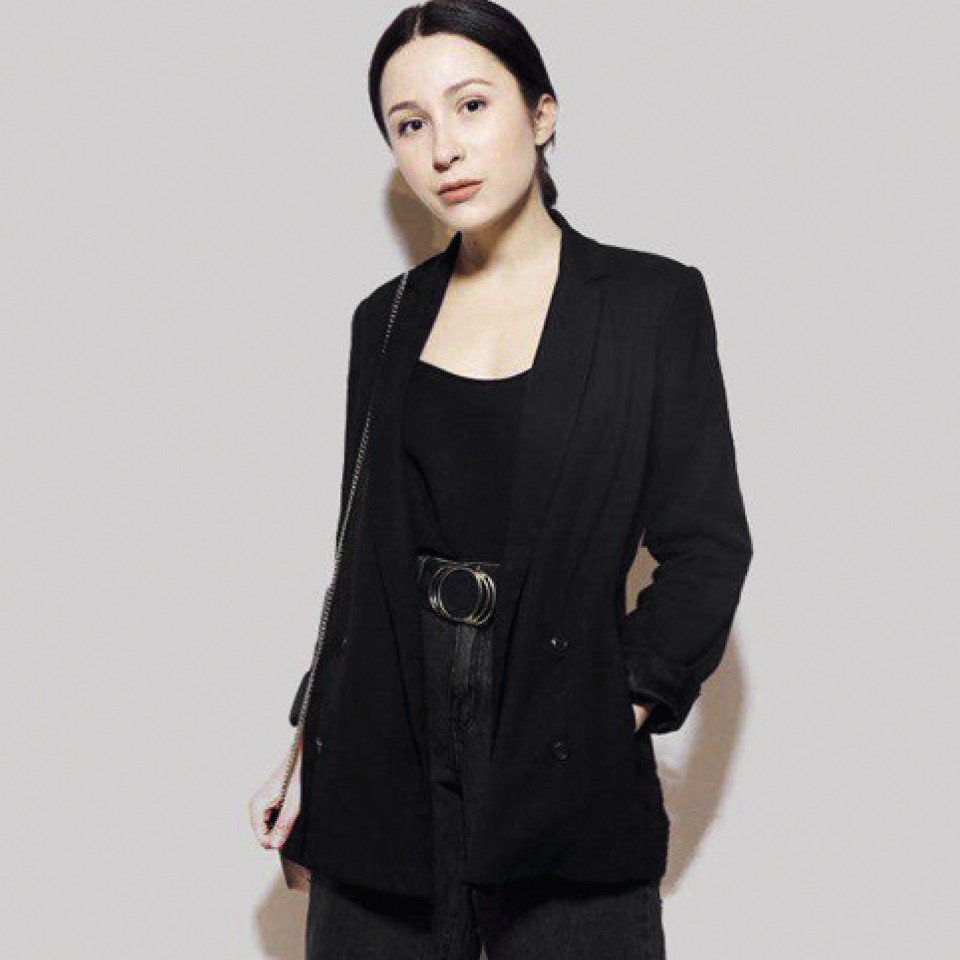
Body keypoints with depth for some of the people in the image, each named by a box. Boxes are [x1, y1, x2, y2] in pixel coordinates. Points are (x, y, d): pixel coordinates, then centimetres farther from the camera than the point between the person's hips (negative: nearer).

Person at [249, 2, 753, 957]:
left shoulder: (654, 301, -1)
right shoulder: (387, 319, 10)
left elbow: (709, 545, -2)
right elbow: (362, 552, 13)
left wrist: (617, 710, -11)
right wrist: (310, 745, 9)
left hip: (565, 776, -3)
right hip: (381, 769, 3)